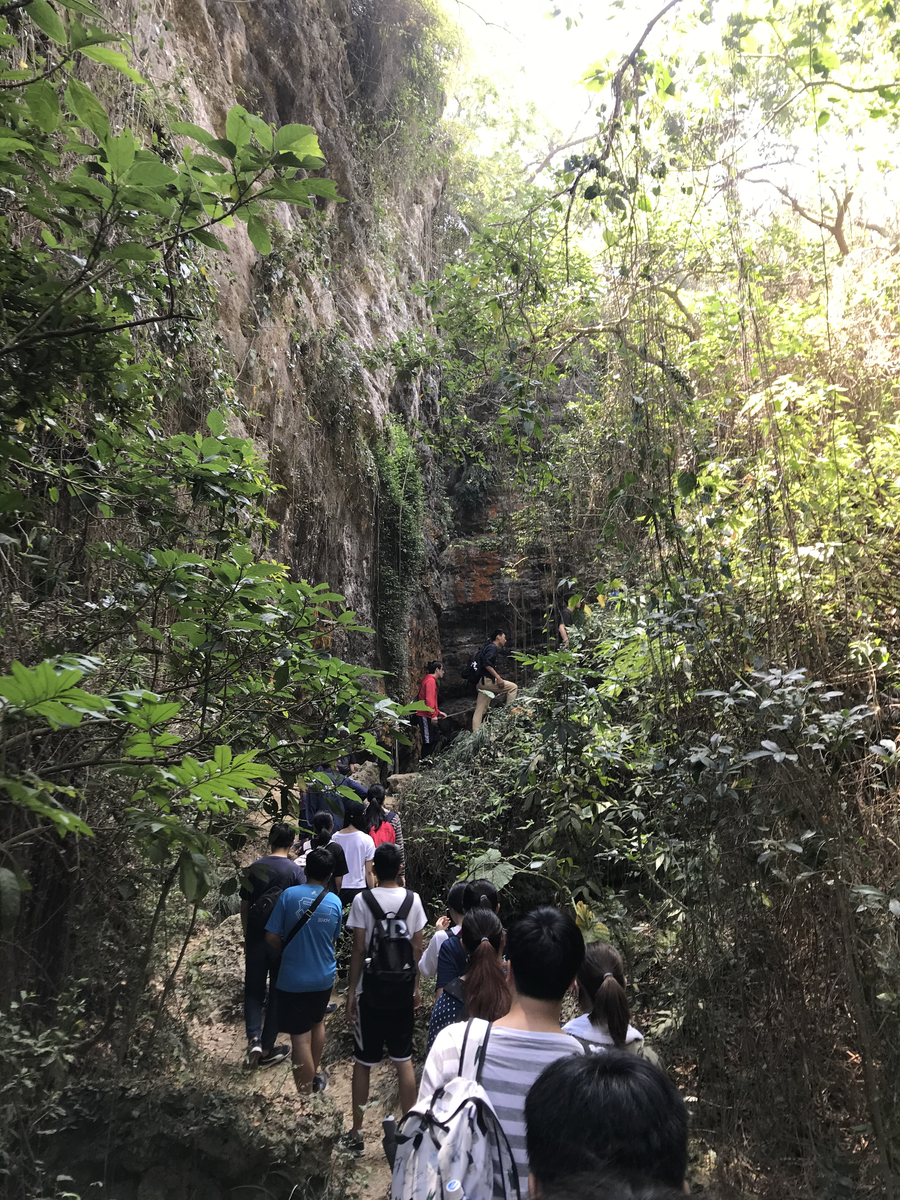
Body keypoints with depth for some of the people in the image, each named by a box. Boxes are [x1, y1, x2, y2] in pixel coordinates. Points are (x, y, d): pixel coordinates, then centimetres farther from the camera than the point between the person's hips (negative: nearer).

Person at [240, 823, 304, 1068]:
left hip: (255, 938, 2)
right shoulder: (296, 871, -11)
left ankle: (253, 1039, -2)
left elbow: (244, 907, 2)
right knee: (278, 993, 11)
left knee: (253, 990, 15)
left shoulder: (253, 869, -4)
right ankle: (267, 1049, 19)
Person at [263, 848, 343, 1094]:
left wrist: (286, 950, 6)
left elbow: (271, 937, -13)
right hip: (324, 977, 4)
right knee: (318, 1022, 27)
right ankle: (316, 1072, 45)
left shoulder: (289, 895, -14)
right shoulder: (335, 902, -5)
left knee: (301, 1037, 4)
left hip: (293, 979, -4)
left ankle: (306, 1095, 10)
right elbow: (334, 940, 8)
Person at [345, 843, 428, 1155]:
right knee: (404, 1059, 15)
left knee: (363, 1063, 11)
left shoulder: (363, 901, -13)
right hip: (403, 990, 2)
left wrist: (351, 991, -2)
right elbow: (417, 948, -1)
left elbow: (358, 950, -11)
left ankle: (356, 1133, 22)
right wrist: (416, 986, 11)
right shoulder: (413, 900, -6)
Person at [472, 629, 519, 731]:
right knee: (513, 687, -4)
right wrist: (498, 678, -21)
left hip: (482, 682, 10)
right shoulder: (493, 647, -6)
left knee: (480, 710, 5)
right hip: (487, 680, -10)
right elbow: (486, 663, -21)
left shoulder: (488, 647, 24)